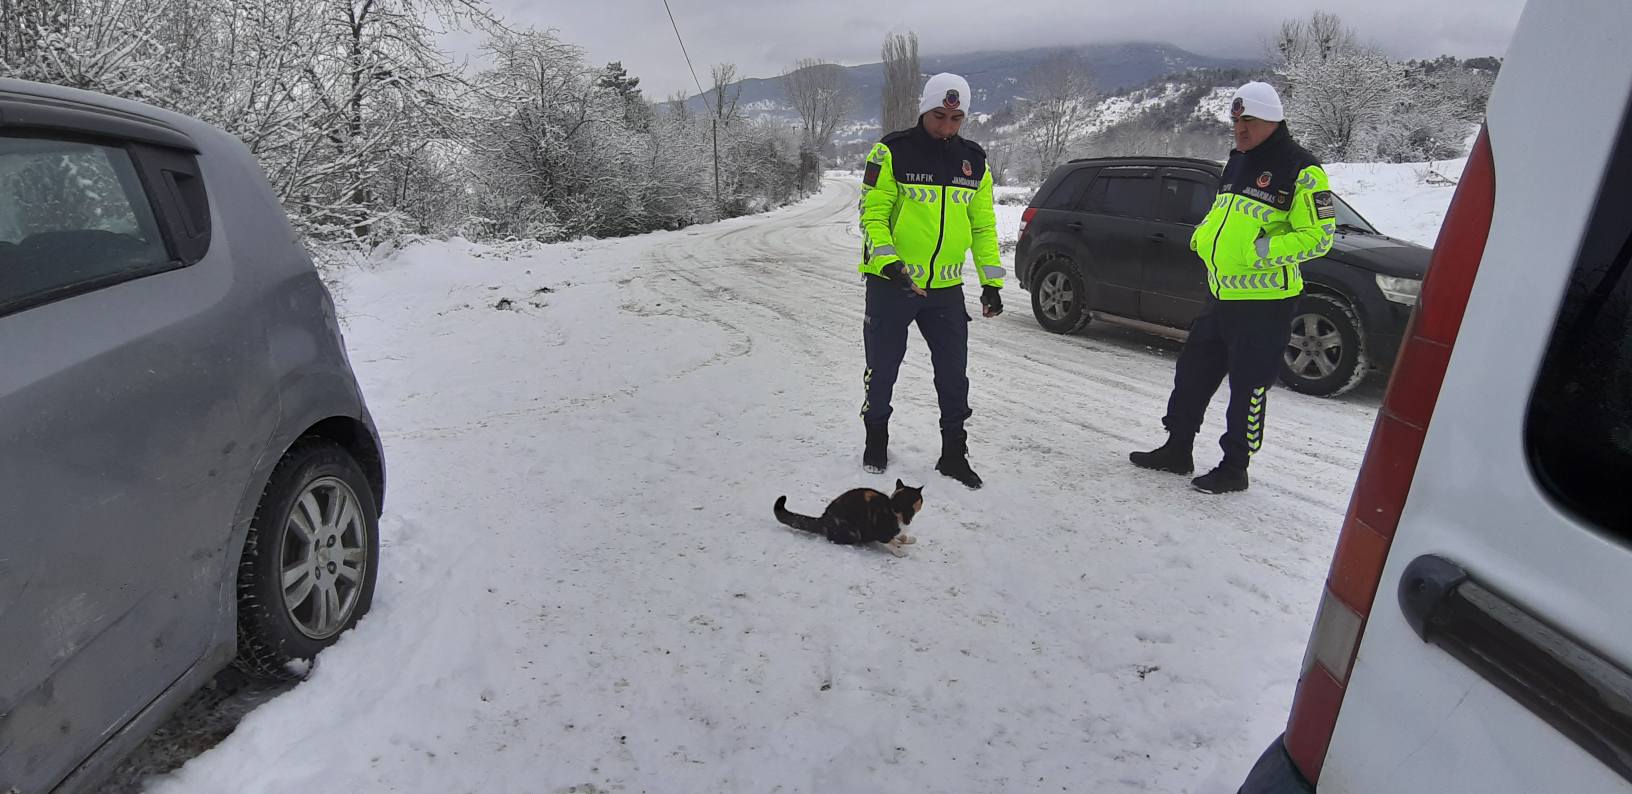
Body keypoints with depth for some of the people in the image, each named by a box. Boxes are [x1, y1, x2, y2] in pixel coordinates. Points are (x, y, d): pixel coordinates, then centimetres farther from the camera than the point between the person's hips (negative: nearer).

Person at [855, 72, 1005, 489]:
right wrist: (888, 260, -25)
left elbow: (983, 225, 12)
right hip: (891, 283, -3)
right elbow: (872, 213, -9)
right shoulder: (892, 152, -8)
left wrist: (992, 281, 8)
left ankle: (953, 452, 18)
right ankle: (876, 436, 31)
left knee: (954, 375, 4)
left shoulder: (974, 161, 7)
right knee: (883, 369, 8)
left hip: (946, 287, 3)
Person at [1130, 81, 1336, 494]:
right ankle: (1177, 448, 28)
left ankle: (1234, 468, 13)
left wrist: (1262, 250, -24)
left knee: (1249, 386, 1)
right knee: (1193, 371, 14)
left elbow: (1319, 235, -14)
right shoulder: (1238, 160, 15)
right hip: (1222, 294, 8)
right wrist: (1202, 236, 8)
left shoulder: (1300, 169, -11)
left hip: (1265, 302, -8)